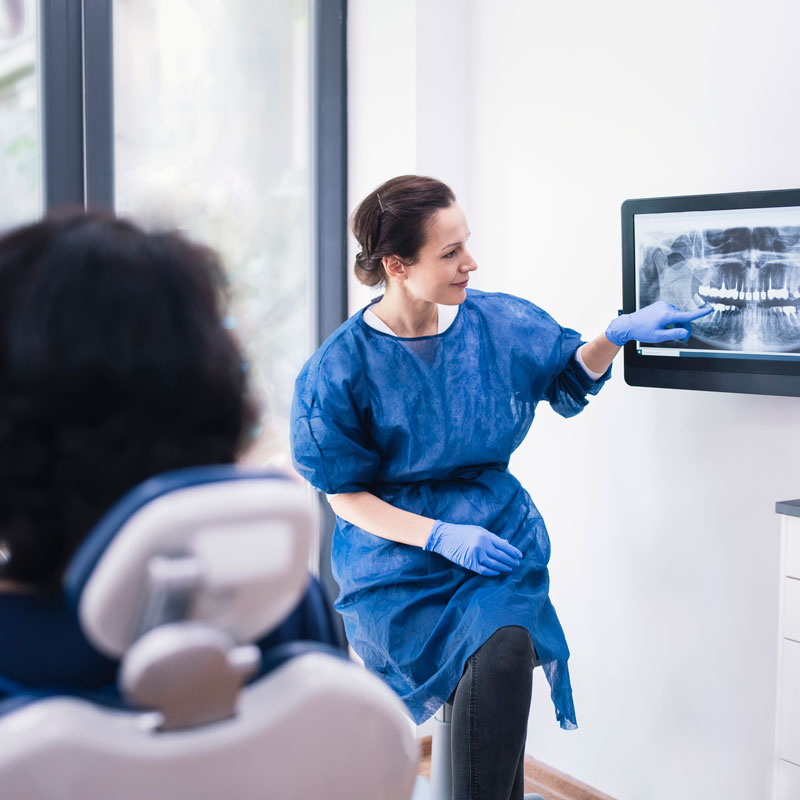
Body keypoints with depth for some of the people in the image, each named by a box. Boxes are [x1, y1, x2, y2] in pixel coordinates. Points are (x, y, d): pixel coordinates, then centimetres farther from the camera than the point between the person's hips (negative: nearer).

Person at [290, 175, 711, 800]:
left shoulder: (501, 322, 1)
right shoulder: (341, 368, -9)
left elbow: (570, 380, 19)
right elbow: (346, 497, -4)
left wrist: (619, 334, -1)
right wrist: (442, 536, -16)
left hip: (497, 533, 3)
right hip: (397, 555, -2)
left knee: (506, 650, -28)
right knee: (500, 657, -28)